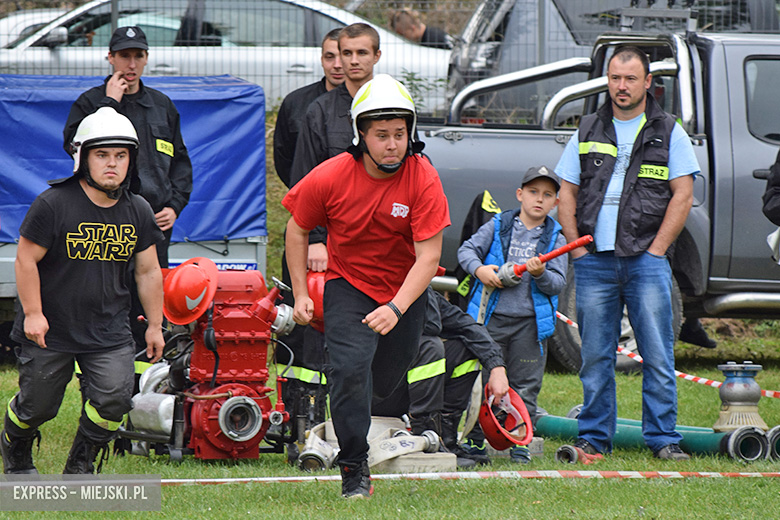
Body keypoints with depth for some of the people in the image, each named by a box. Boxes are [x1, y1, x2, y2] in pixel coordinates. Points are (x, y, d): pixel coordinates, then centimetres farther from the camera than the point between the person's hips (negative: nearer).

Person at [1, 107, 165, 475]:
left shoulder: (138, 212, 1)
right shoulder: (53, 204, -15)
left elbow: (149, 272, 10)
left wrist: (155, 326, 11)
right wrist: (32, 314, -15)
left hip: (109, 330, 3)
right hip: (50, 327, -3)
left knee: (115, 396, -13)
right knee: (39, 404, 8)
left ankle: (81, 464, 12)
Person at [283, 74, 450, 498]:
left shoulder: (423, 179, -22)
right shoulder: (330, 177, -19)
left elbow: (428, 257, -23)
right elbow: (297, 229, 0)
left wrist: (396, 308, -34)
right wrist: (300, 294, -1)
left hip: (405, 288, 1)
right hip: (348, 285, -1)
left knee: (384, 383, 11)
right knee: (350, 368, -19)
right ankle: (354, 470, -7)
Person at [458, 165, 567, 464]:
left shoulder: (555, 240, 6)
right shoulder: (498, 227, 6)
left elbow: (558, 283, 0)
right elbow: (466, 250, 7)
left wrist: (541, 274, -20)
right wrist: (479, 269, -12)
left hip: (530, 323, 0)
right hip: (492, 317, 0)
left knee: (525, 386, 3)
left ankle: (520, 443, 10)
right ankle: (474, 441, 9)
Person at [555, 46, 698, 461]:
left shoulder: (668, 133, 7)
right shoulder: (588, 132, 14)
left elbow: (682, 196, 2)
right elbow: (566, 194, 15)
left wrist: (656, 251, -6)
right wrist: (577, 248, 2)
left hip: (645, 260, -2)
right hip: (594, 261, 2)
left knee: (657, 355, -5)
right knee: (595, 356, 4)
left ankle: (663, 438, -1)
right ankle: (594, 437, 9)